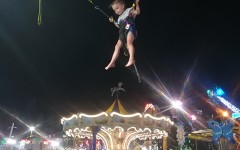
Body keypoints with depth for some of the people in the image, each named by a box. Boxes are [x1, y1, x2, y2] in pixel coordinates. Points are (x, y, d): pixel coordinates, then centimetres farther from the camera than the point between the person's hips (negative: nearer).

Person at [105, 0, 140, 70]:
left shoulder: (129, 10, 11)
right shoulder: (119, 18, 30)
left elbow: (137, 12, -1)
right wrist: (113, 21, 28)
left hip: (130, 30, -7)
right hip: (122, 33, 8)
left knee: (129, 42, -34)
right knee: (117, 46, 0)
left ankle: (131, 59, -47)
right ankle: (112, 63, 2)